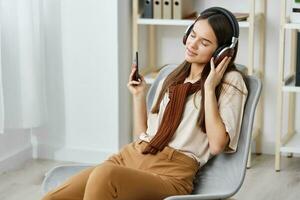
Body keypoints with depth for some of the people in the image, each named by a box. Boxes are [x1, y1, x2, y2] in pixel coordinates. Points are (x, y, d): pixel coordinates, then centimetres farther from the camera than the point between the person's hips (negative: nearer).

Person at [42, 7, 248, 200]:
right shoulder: (171, 79, 23)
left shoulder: (230, 81, 5)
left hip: (171, 173, -6)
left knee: (104, 175, -38)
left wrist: (209, 88, -8)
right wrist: (139, 96, 13)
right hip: (130, 156, 6)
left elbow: (217, 145, -9)